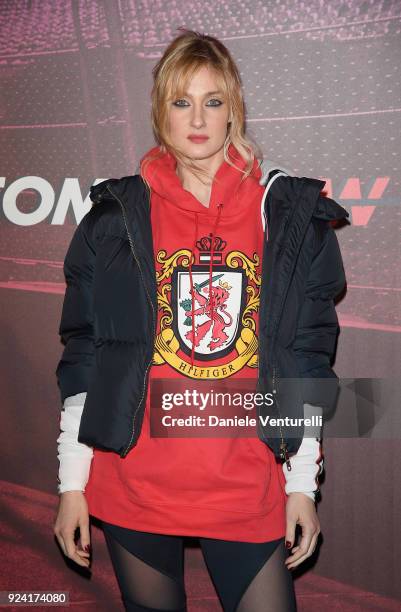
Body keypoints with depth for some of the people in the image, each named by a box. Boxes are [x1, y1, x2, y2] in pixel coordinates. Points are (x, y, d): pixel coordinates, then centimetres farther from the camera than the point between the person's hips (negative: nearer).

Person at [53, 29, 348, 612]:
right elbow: (82, 358, 3)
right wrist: (72, 483, 1)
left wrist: (304, 484, 3)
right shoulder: (117, 217, 2)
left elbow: (308, 360, 4)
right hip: (134, 486, 1)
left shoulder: (289, 214, 2)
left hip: (249, 491, 0)